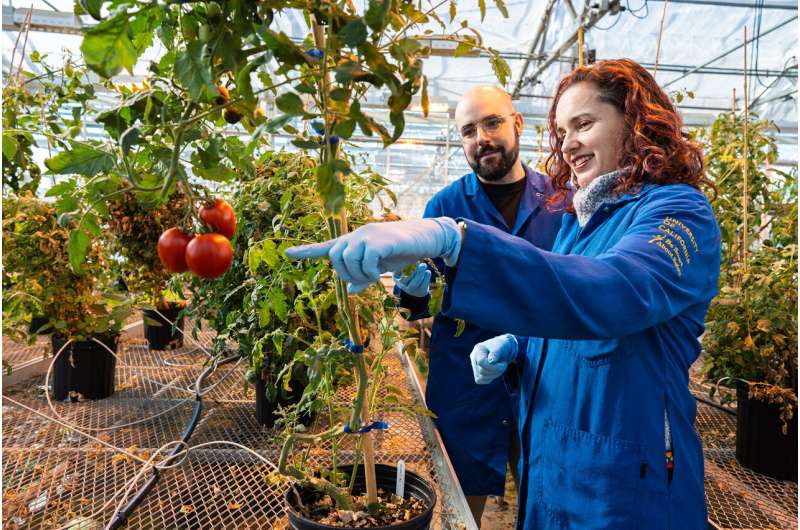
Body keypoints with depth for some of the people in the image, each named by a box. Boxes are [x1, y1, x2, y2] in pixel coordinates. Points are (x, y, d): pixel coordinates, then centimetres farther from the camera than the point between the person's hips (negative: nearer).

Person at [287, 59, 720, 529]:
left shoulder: (678, 212, -16)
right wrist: (514, 345, -4)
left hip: (622, 480, -7)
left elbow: (618, 292, -38)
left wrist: (450, 239, -49)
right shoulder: (581, 218, 9)